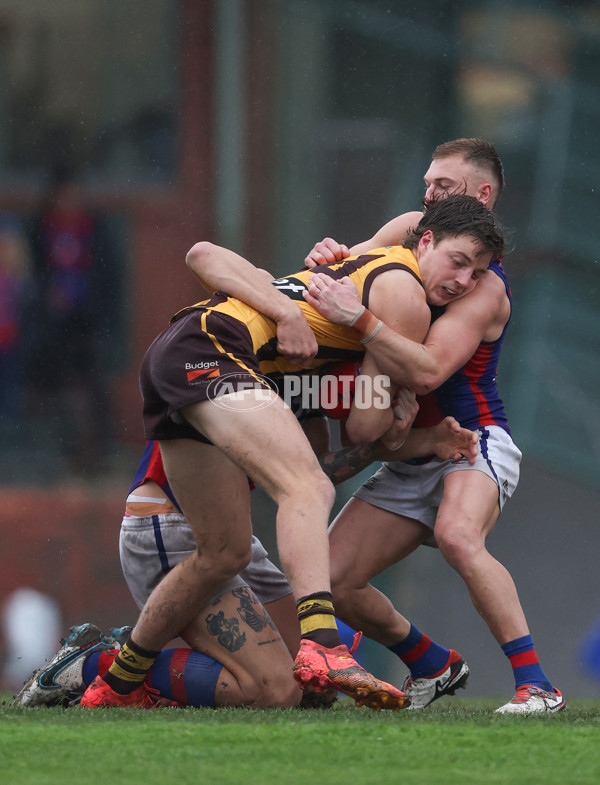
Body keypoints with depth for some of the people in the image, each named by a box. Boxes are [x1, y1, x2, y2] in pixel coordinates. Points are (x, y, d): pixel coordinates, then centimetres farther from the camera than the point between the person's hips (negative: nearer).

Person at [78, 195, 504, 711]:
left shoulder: (361, 266, 26)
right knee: (309, 489, -26)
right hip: (209, 347, -10)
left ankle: (114, 686, 28)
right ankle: (321, 647, -47)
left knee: (225, 552, 15)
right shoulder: (405, 296, -2)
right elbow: (365, 427, 0)